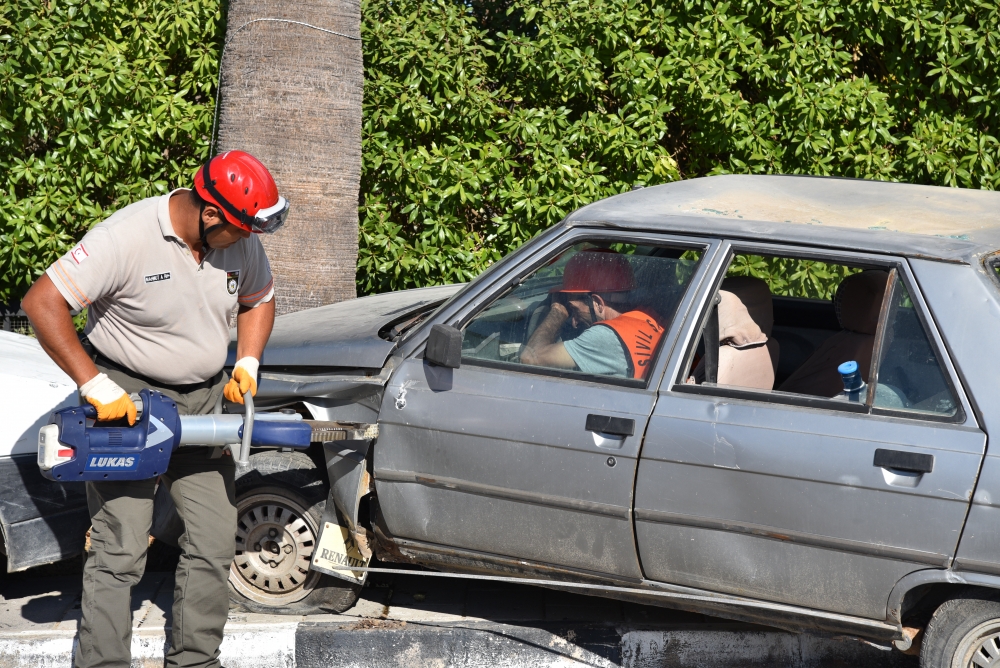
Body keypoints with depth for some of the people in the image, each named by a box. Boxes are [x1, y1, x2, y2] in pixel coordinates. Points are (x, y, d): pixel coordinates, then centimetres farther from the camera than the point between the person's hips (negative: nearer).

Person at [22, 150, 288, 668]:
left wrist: (247, 363, 2)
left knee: (214, 543, 6)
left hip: (205, 402, 6)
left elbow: (259, 299, 18)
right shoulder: (127, 238, -23)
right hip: (127, 402, -6)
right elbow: (42, 303, -25)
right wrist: (95, 386, -27)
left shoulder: (240, 241, -3)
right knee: (119, 552, -8)